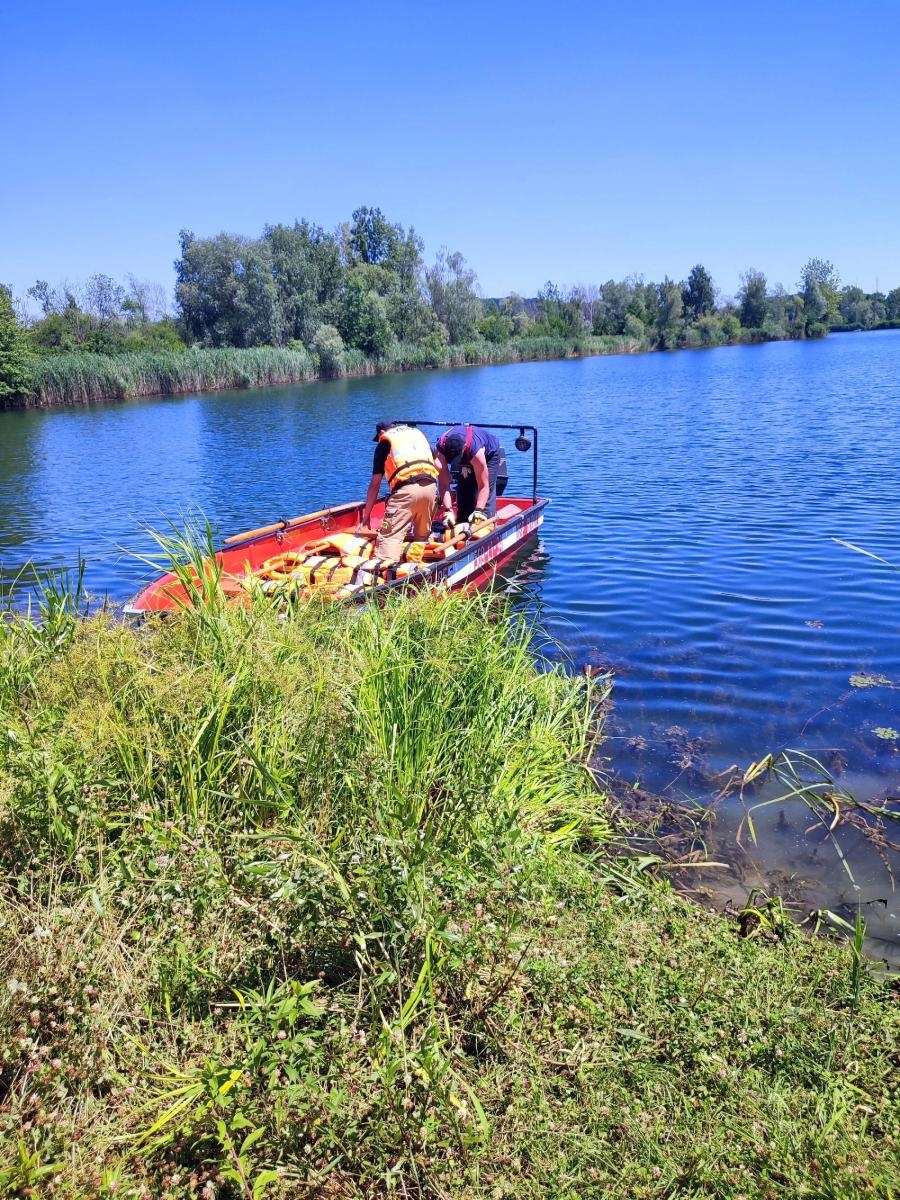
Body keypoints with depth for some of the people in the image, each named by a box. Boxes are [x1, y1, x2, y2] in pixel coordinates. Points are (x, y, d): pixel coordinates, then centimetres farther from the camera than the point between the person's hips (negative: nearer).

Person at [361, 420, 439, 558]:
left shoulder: (384, 442, 17)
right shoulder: (418, 433, 30)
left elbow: (375, 484, 14)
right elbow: (438, 466, 29)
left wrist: (367, 514, 19)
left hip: (406, 489, -5)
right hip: (431, 487, 5)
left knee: (390, 536, -10)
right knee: (422, 536, 20)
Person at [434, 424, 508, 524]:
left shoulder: (477, 451, -46)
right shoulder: (439, 449, -36)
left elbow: (483, 486, -41)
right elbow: (443, 484, -34)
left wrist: (479, 511, -51)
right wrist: (448, 510, -43)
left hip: (489, 454, -4)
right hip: (465, 459, 4)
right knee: (463, 490, -3)